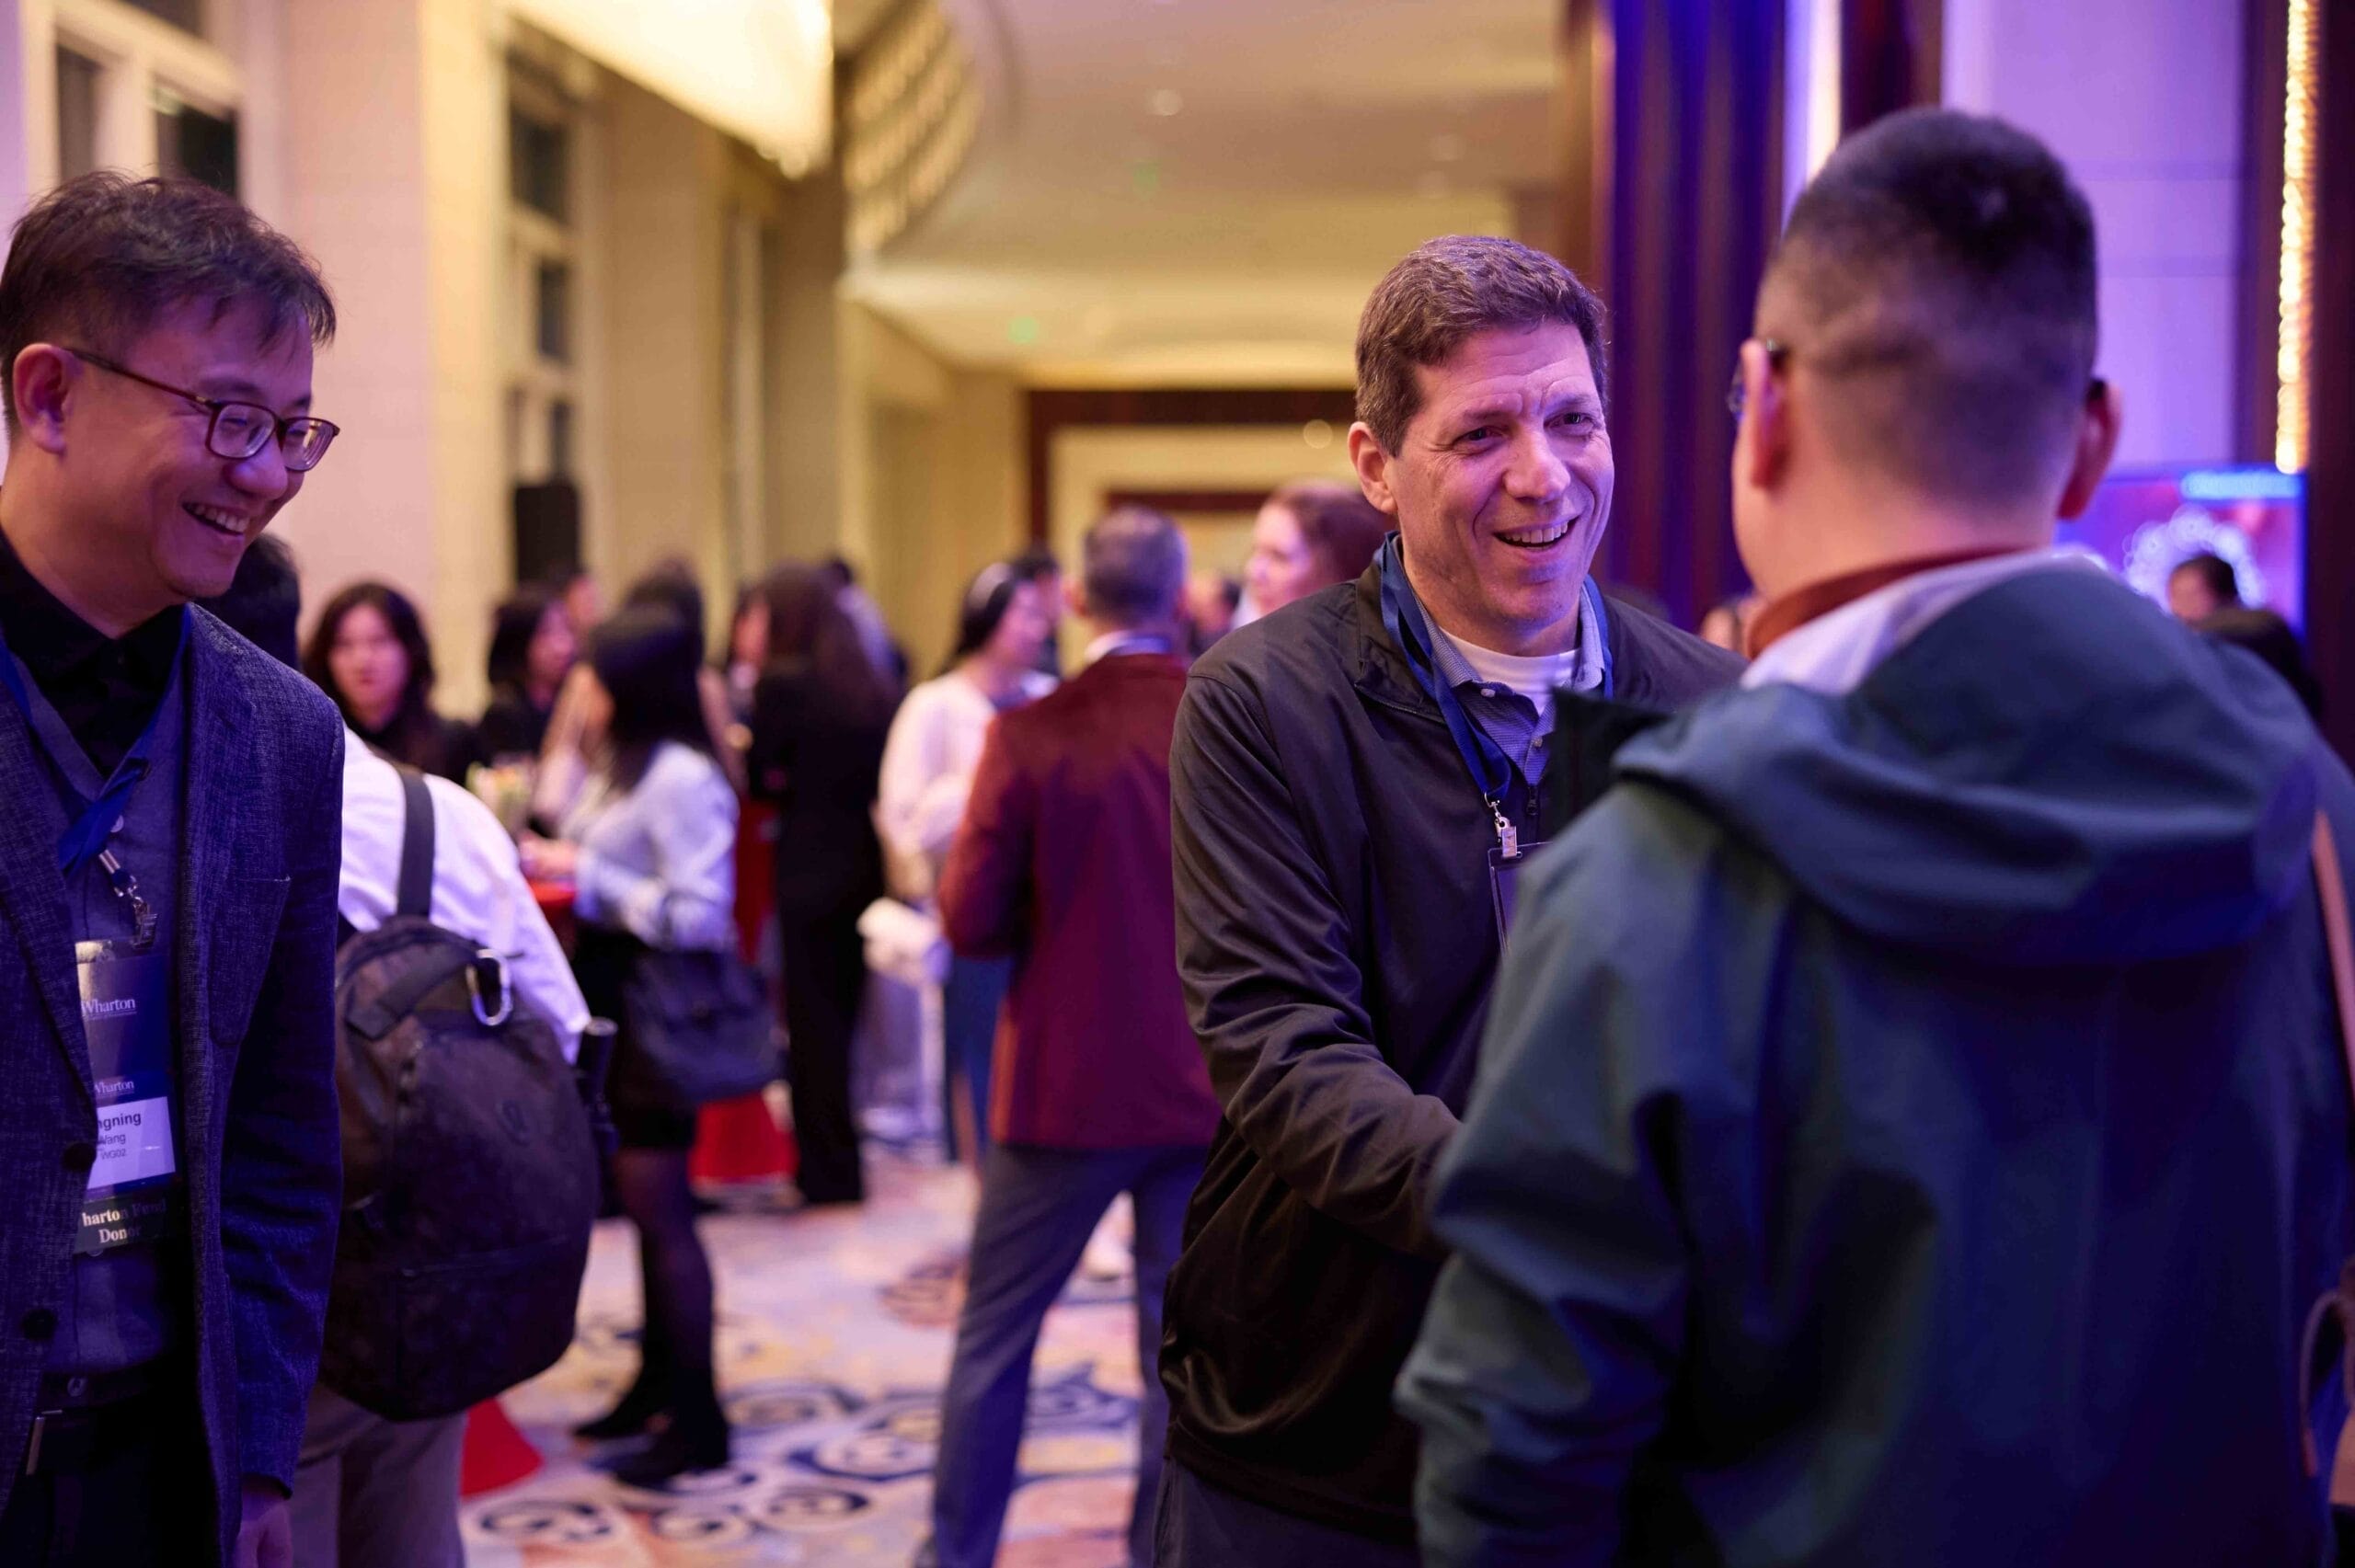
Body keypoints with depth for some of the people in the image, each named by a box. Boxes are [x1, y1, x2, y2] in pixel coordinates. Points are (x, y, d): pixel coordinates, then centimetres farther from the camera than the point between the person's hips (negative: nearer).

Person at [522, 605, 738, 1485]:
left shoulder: (682, 779, -18)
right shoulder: (624, 768, 10)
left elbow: (698, 916, -23)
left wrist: (586, 875, -19)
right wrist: (555, 863, 3)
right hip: (614, 1004, 9)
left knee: (658, 1209, -4)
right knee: (645, 1203, 16)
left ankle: (698, 1420, 4)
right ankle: (659, 1380, 27)